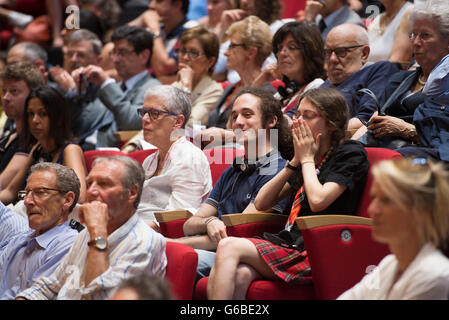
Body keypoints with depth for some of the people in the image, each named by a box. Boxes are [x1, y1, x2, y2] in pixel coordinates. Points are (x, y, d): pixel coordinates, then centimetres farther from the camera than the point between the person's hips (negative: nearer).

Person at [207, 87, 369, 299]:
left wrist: (307, 160, 3)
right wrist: (295, 161, 13)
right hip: (289, 243, 7)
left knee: (229, 247, -22)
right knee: (238, 275, -27)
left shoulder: (351, 154, 2)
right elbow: (261, 203, 20)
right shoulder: (307, 158, 25)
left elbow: (318, 200, -14)